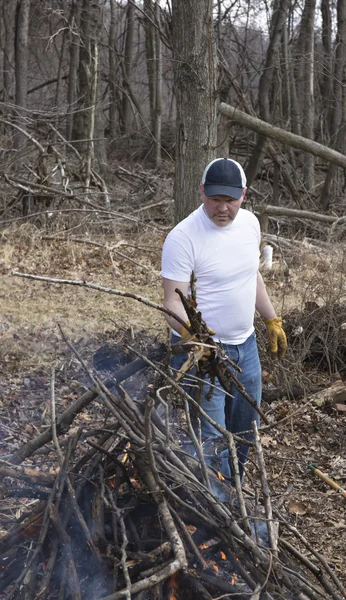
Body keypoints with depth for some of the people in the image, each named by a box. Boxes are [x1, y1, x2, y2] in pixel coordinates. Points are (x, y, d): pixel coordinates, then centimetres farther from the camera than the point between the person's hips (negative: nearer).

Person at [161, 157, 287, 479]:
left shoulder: (249, 222, 0)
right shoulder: (183, 237, -21)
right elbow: (173, 301, -22)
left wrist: (272, 321, 19)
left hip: (245, 344, 7)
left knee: (245, 430, 20)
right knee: (210, 438, -5)